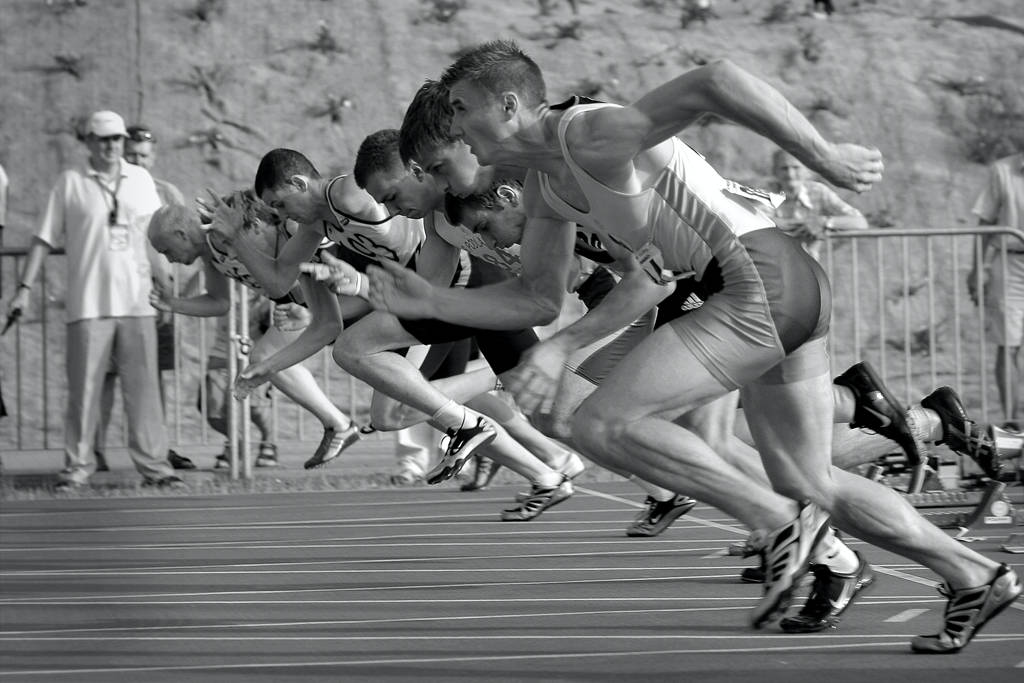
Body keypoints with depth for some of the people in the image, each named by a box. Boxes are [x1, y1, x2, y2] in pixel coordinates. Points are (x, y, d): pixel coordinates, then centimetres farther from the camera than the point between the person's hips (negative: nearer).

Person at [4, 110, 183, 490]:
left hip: (137, 302, 2)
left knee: (143, 387, 1)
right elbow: (44, 239, 5)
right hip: (88, 304, -2)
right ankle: (77, 466, 5)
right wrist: (25, 288, 0)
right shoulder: (70, 183, 4)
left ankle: (153, 465, 5)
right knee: (83, 388, -2)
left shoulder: (141, 180, 11)